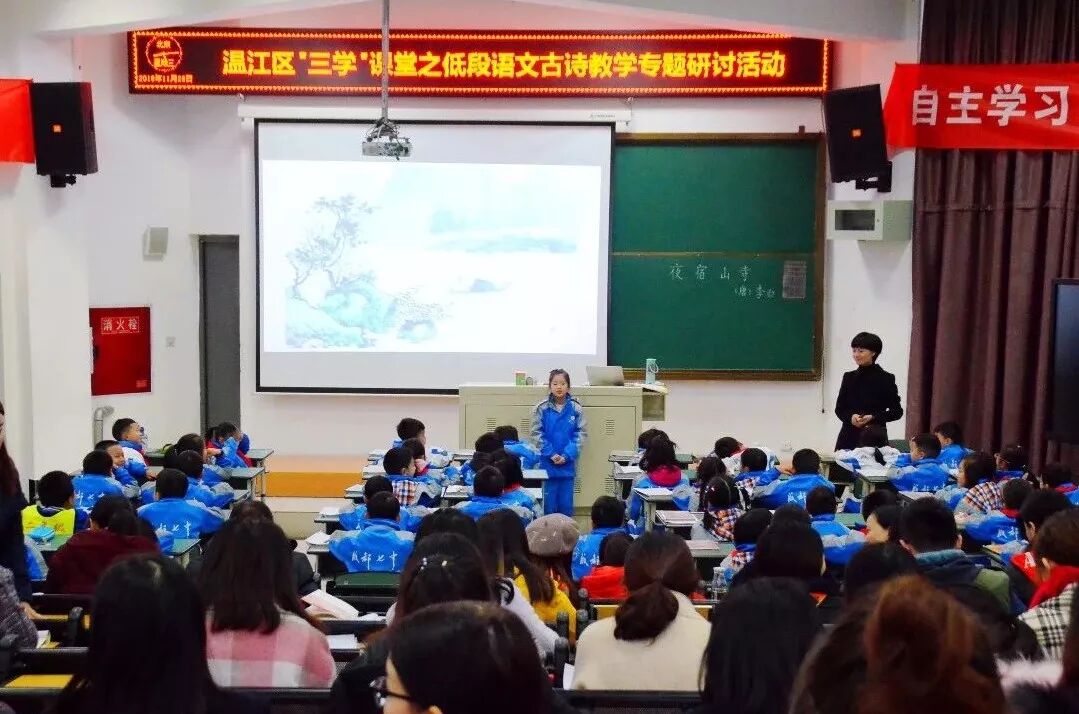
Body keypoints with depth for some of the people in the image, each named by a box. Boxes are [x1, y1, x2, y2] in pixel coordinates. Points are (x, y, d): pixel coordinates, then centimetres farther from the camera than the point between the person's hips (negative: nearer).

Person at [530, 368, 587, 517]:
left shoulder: (576, 408, -3)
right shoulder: (541, 408, -5)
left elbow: (581, 434, -1)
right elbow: (537, 434, -2)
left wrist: (566, 455, -10)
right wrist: (551, 454, -10)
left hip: (568, 464, 1)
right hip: (547, 464, -1)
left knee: (566, 504, 7)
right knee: (549, 503, 4)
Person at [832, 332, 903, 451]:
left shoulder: (886, 379, -1)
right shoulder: (849, 377, 9)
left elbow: (897, 411, 0)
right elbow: (839, 408, 11)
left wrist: (873, 418, -14)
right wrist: (850, 417, -10)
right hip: (849, 437, 3)